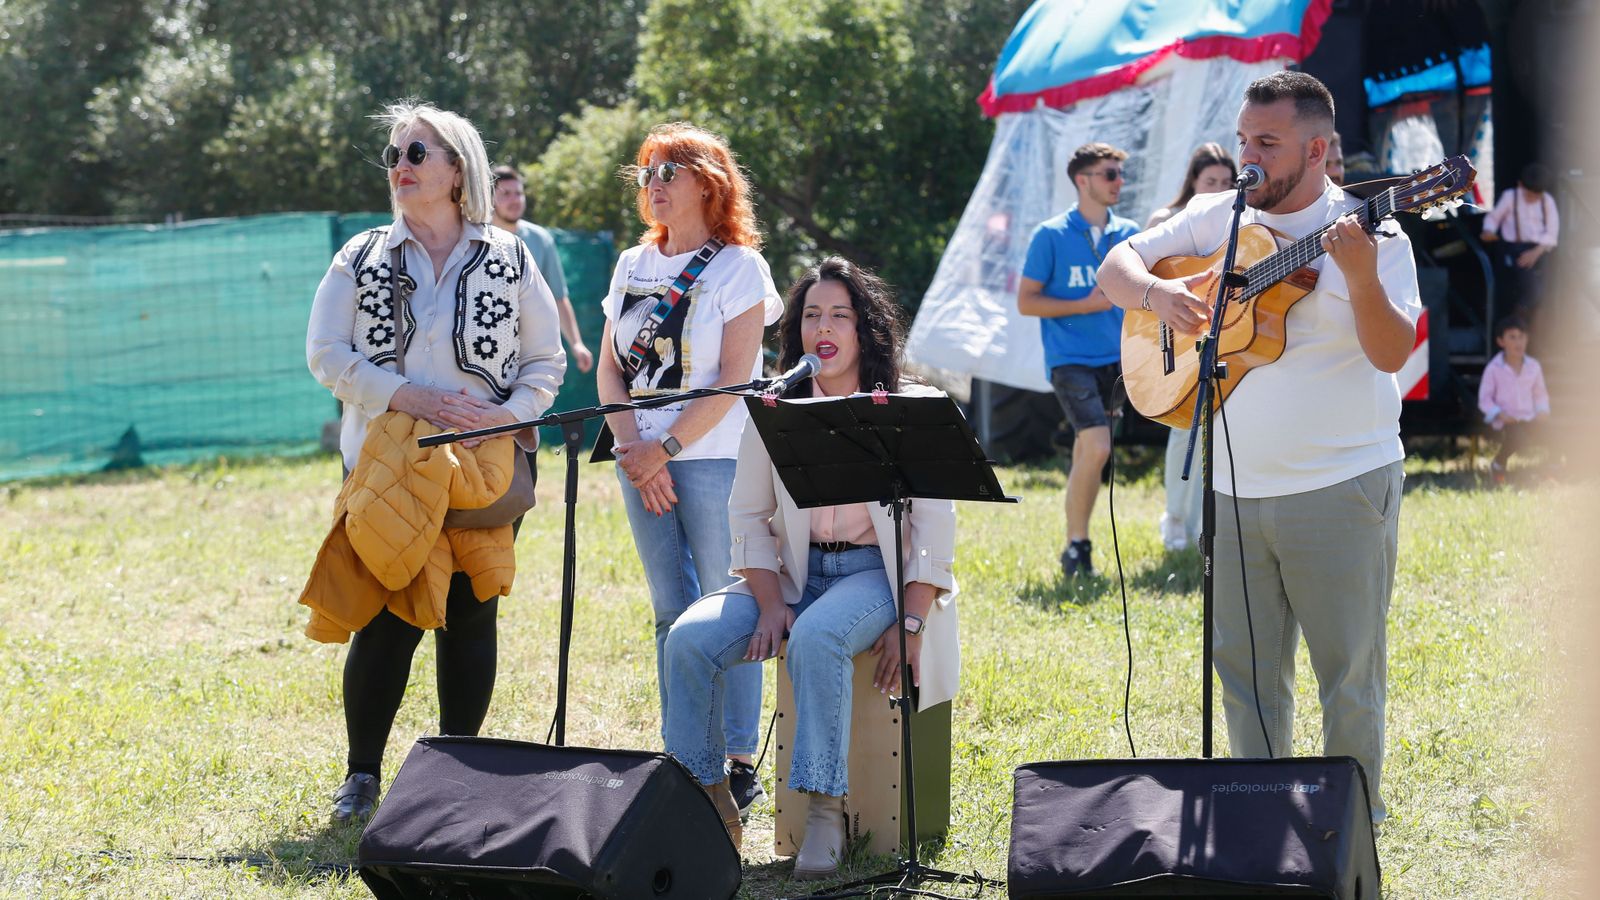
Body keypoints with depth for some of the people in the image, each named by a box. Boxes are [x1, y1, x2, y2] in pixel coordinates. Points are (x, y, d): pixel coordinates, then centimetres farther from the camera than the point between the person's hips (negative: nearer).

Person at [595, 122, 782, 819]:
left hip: (713, 457, -6)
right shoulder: (633, 266, 14)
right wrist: (633, 447, -5)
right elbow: (609, 370, 10)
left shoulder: (737, 267, -3)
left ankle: (739, 763, -2)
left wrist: (666, 448, -15)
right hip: (641, 462, 6)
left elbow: (733, 381, -11)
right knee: (671, 613, 9)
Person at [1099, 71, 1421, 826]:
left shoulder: (1369, 233, -7)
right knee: (1245, 666, 12)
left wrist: (1362, 278, -33)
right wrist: (1154, 292, -13)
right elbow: (1116, 265, 8)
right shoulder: (1218, 218, 7)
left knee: (1348, 670, 2)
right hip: (1239, 488, 5)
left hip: (1342, 487, -4)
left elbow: (1392, 353, -16)